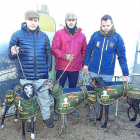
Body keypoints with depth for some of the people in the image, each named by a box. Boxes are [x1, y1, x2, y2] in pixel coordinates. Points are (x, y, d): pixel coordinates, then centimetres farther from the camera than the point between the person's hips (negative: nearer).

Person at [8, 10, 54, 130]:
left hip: (42, 75, 2)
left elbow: (48, 53, 14)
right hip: (25, 75, -1)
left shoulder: (44, 36, 7)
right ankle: (30, 120, 31)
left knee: (44, 97, 11)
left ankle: (46, 117, 33)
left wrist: (49, 65, 2)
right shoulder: (17, 35, 0)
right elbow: (11, 56, 2)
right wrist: (13, 53, -20)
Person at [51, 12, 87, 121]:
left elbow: (84, 51, 14)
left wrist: (82, 64, 8)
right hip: (61, 68, -2)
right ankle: (56, 111, 19)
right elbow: (54, 49, -7)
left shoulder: (82, 35, 8)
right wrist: (65, 56, -21)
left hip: (75, 69, 3)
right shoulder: (59, 33, -1)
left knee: (73, 89, 14)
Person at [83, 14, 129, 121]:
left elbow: (122, 56, -4)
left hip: (107, 72, -2)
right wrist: (85, 64, 3)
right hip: (93, 70, 2)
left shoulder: (117, 38, -7)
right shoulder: (95, 35, -3)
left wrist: (125, 73, -5)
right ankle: (95, 112, 34)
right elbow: (88, 50, 7)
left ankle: (109, 112, 34)